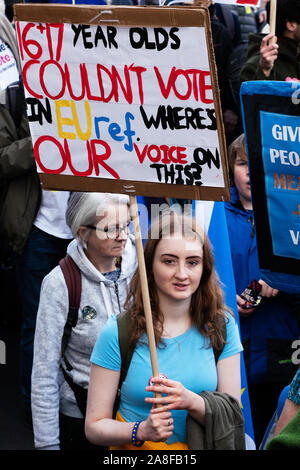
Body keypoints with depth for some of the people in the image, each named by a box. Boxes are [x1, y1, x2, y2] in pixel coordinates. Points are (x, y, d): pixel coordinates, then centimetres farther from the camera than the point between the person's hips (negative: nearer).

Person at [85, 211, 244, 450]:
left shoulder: (222, 326, 4)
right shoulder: (117, 333, -4)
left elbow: (233, 416, 1)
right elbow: (94, 426, -2)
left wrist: (192, 402, -17)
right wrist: (141, 431, -19)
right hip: (136, 449, -2)